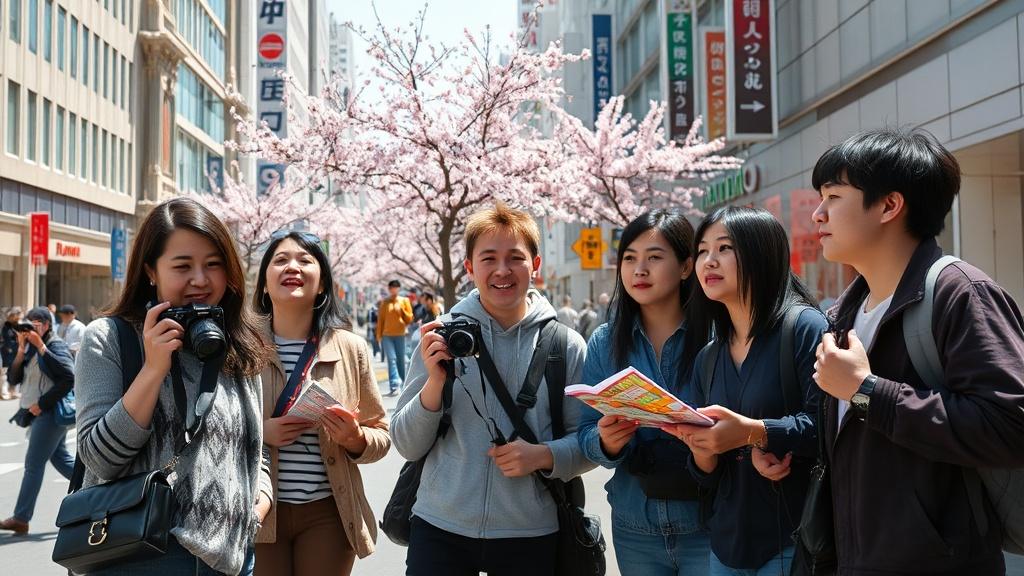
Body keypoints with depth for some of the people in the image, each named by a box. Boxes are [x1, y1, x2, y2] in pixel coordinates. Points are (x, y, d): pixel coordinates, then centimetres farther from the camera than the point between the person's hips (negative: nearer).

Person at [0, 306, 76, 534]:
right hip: (40, 413, 9)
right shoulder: (31, 347, 11)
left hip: (50, 413, -9)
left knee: (33, 464, -3)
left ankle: (21, 519, 4)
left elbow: (69, 378, -22)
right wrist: (21, 350, -7)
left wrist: (42, 403, -19)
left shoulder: (55, 345, -12)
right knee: (61, 458, 14)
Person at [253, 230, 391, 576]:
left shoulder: (350, 348, 0)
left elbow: (381, 436, 5)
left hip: (327, 514, 1)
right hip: (258, 512, -1)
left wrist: (356, 439, -15)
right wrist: (258, 434, -16)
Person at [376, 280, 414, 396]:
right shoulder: (384, 302, 8)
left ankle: (403, 384, 18)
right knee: (392, 359, -12)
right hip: (387, 335, -1)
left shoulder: (404, 301, 7)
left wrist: (401, 310, -9)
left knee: (401, 360, 7)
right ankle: (394, 384, -19)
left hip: (400, 335, 1)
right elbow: (380, 319, 9)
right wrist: (379, 335, 5)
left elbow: (409, 319, 5)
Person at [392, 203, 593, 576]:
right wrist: (435, 382, -17)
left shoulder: (565, 345, -2)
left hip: (531, 534, 0)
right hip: (440, 530, 0)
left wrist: (543, 455, -16)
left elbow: (588, 443, 2)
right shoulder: (441, 336, -2)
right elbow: (407, 447, -2)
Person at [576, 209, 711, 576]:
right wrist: (607, 443, -19)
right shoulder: (604, 342, 0)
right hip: (635, 530, 3)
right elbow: (587, 434, 2)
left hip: (708, 528, -3)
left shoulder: (717, 336, -10)